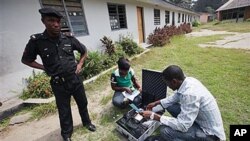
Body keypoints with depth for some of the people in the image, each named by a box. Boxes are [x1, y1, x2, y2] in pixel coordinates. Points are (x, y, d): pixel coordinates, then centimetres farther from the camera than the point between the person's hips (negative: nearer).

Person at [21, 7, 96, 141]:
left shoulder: (69, 38, -5)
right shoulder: (36, 41, -9)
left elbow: (84, 51, 11)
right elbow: (26, 60, 6)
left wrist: (80, 64, 2)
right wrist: (45, 68, -4)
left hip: (75, 79, 2)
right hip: (58, 84, -1)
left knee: (82, 103, 19)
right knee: (64, 110, 15)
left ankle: (87, 122, 47)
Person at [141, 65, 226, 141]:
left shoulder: (190, 94, -35)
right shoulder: (188, 80, -8)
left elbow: (182, 126, -29)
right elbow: (175, 98, 9)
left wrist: (154, 116, -24)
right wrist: (156, 103, 9)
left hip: (210, 133, -8)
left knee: (164, 130, -23)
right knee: (169, 105, 3)